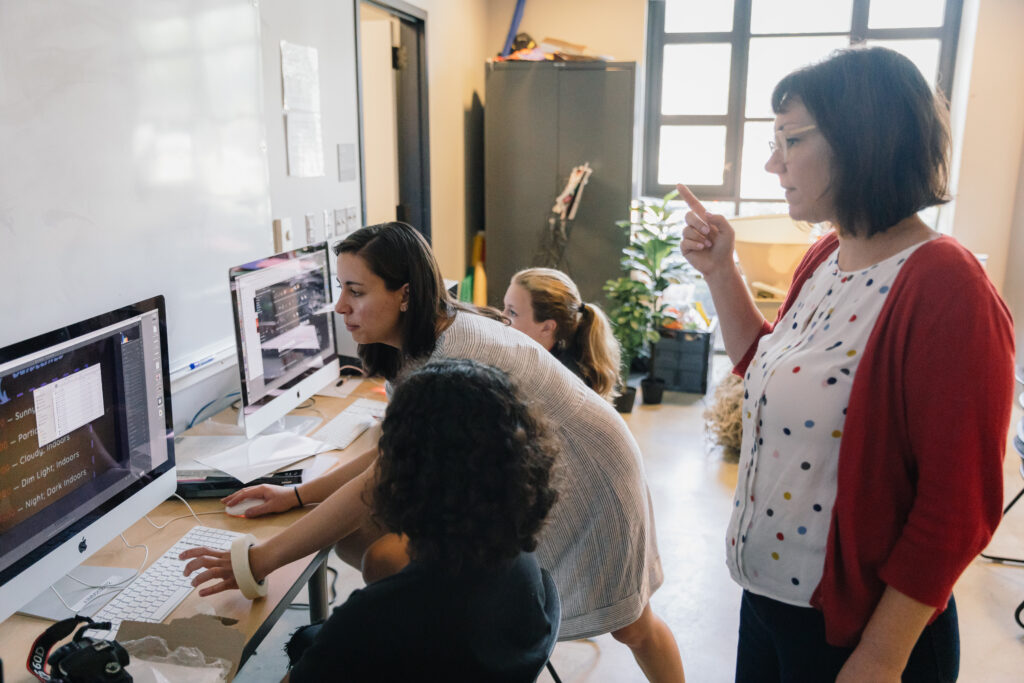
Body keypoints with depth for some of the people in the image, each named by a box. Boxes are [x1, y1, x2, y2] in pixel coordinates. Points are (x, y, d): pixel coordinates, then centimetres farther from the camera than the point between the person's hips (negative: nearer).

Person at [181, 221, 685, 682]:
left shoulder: (457, 359, -36)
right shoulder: (418, 349, -7)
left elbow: (380, 485, -37)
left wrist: (259, 562, -33)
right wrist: (296, 496, -4)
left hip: (586, 472, -8)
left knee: (632, 627, 11)